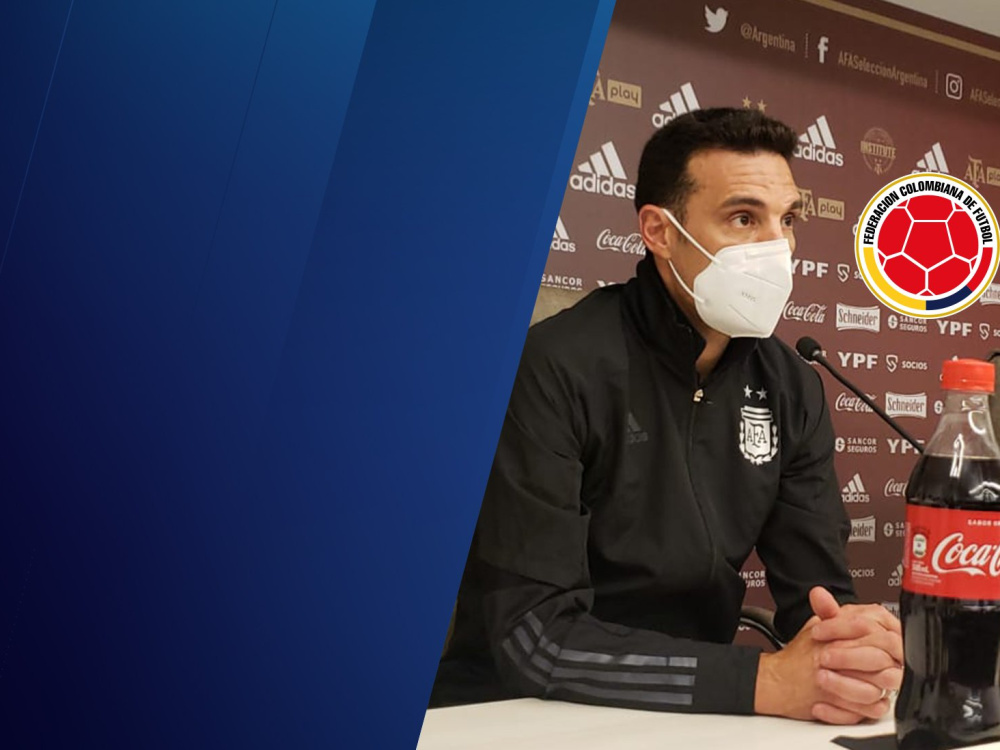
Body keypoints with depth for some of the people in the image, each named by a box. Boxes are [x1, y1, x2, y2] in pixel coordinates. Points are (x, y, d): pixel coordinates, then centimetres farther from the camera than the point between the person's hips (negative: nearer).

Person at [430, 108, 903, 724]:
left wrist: (860, 655, -21)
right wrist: (766, 680, -28)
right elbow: (533, 635, -23)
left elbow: (820, 590, 1)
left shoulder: (791, 389, 2)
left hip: (686, 715, 6)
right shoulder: (557, 368, -18)